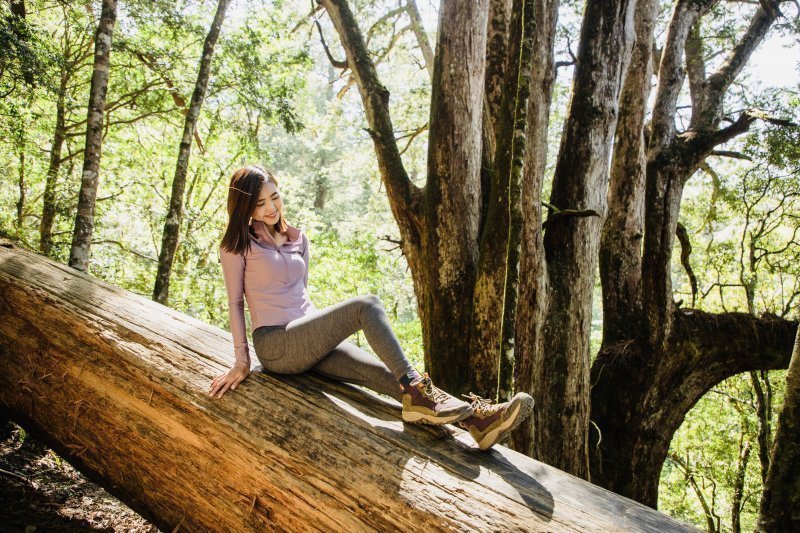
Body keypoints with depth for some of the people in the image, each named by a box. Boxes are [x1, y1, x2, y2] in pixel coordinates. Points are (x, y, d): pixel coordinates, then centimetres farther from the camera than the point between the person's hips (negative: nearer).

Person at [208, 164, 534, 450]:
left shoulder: (298, 240, 17)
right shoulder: (237, 246, 1)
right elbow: (235, 302, 1)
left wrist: (326, 329, 14)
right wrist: (241, 361, 0)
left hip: (307, 341, 5)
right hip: (275, 346, -5)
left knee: (378, 372, -21)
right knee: (367, 305, -26)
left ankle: (475, 418, -37)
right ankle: (415, 391, -32)